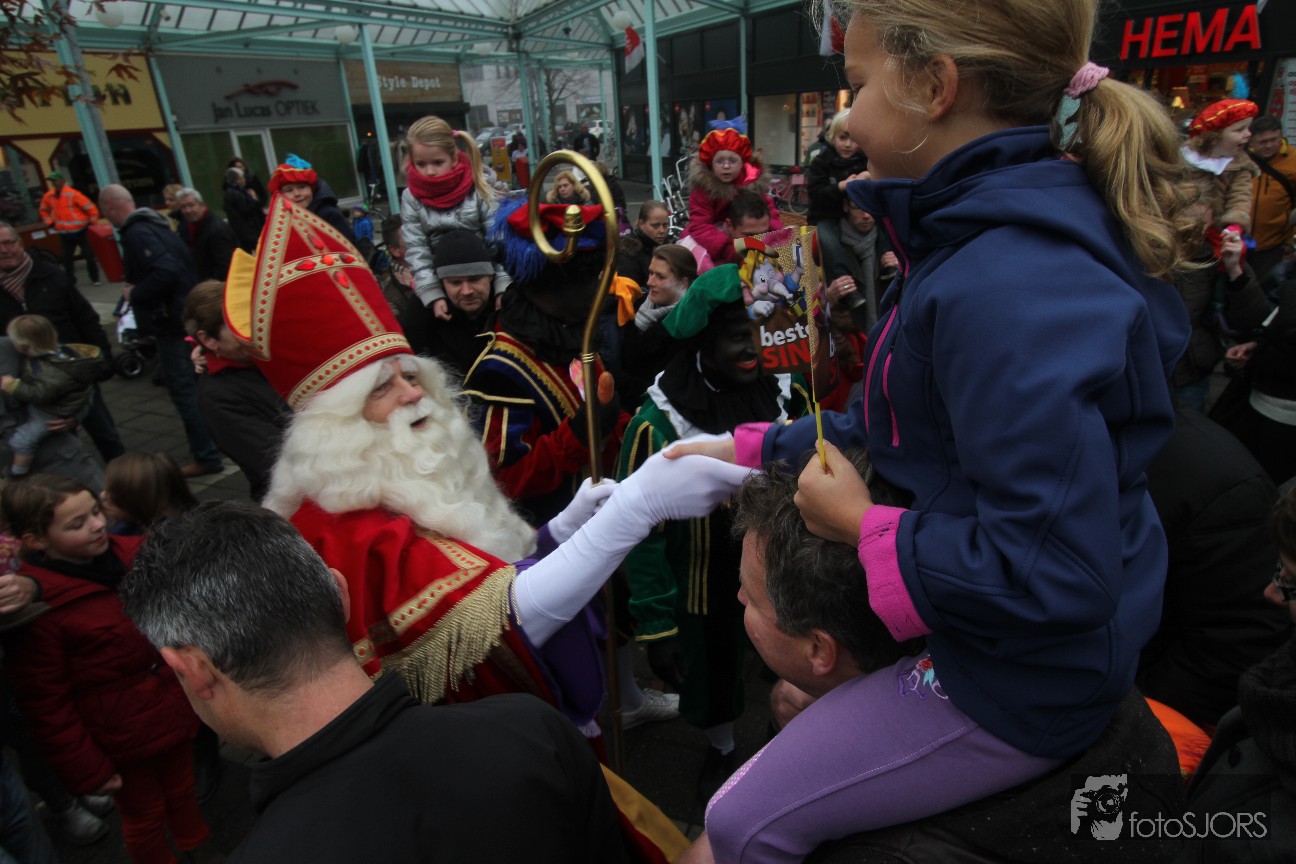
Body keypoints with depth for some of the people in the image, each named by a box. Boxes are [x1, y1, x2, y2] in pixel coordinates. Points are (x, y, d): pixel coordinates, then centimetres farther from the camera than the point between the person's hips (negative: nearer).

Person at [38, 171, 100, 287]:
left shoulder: (72, 194, -13)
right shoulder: (48, 196, 5)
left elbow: (91, 208, -13)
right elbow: (44, 210, 23)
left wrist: (92, 222, -9)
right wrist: (51, 223, 13)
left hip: (80, 231, -5)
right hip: (64, 234, 5)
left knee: (89, 255, 2)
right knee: (67, 259, 6)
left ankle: (94, 278, 14)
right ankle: (70, 281, 13)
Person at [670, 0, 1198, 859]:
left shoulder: (1007, 290, -33)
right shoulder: (1006, 233, 1)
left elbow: (1051, 571, -33)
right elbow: (910, 422, 10)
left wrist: (865, 524, -20)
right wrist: (754, 448, 9)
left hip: (1023, 685, -9)